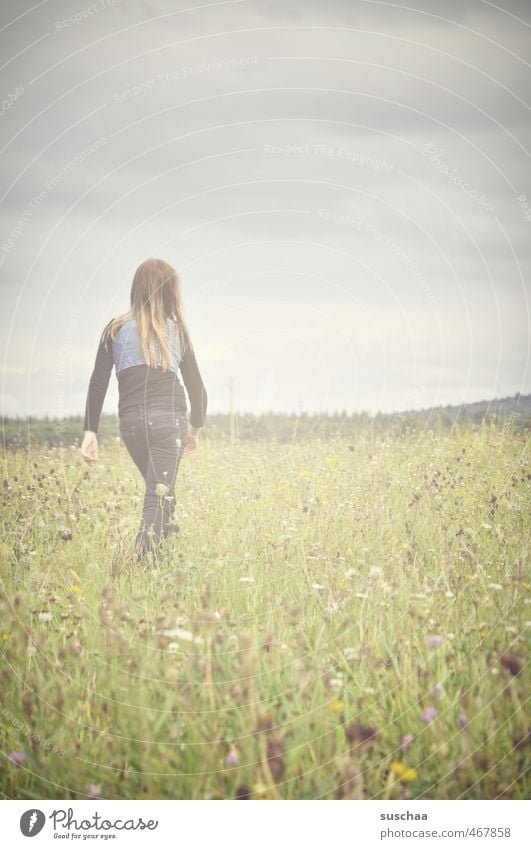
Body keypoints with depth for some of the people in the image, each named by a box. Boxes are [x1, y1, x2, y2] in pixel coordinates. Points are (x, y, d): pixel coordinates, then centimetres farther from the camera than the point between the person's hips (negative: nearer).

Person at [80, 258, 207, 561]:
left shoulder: (116, 329, 7)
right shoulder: (177, 330, 7)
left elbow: (98, 383, 0)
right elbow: (196, 385, 11)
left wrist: (90, 431, -1)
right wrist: (196, 427, 25)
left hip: (131, 422, 2)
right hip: (168, 419, -2)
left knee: (162, 490, 22)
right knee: (158, 496, -4)